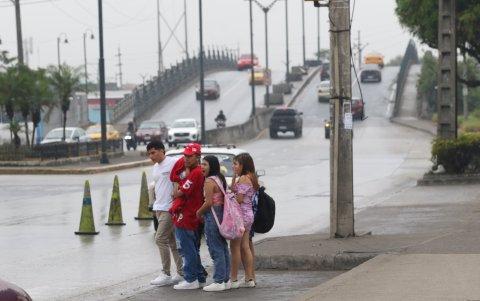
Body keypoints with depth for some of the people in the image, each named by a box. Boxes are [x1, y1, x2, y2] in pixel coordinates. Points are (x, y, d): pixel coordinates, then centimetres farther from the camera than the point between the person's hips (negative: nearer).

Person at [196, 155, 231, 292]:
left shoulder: (209, 181, -15)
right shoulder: (220, 179, 12)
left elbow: (209, 202, -20)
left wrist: (199, 212, -4)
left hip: (212, 215, -9)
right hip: (222, 214, 9)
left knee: (215, 249, -6)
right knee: (223, 247, 12)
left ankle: (219, 281, -5)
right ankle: (226, 279, 15)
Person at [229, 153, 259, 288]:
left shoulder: (243, 179, -15)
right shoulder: (250, 178, 14)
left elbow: (239, 199, -18)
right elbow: (233, 190, 17)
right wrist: (234, 177, 8)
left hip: (241, 215, -10)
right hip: (248, 215, 10)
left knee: (235, 247, -3)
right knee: (245, 247, 12)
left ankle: (233, 279, 0)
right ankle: (250, 278, 13)